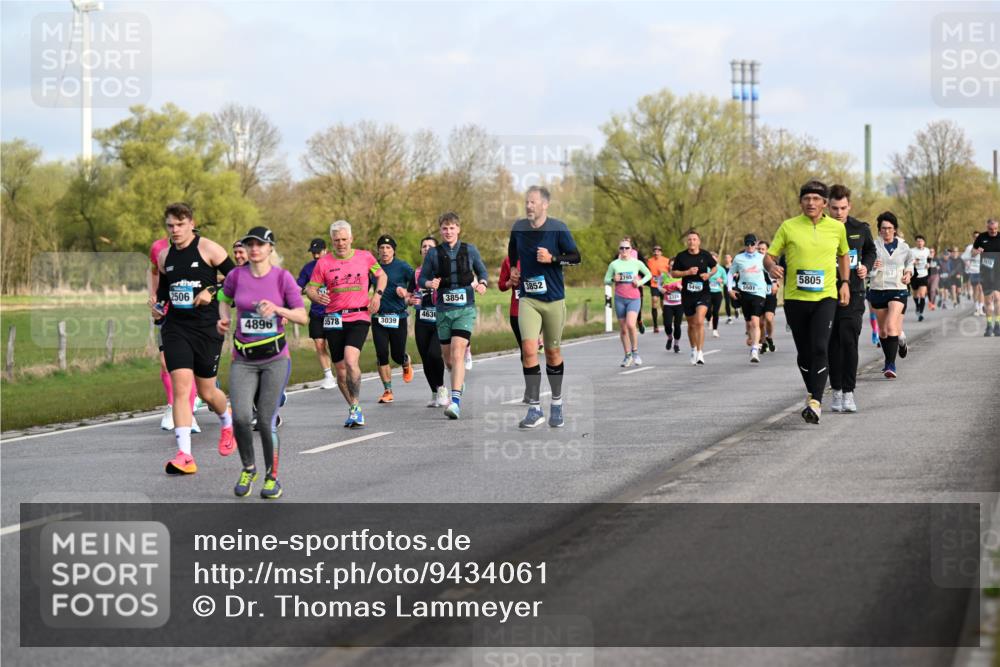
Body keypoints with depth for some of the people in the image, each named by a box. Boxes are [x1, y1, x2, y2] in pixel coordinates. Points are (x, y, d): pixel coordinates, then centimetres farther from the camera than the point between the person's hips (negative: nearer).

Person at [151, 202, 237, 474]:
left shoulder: (208, 249, -6)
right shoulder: (164, 256, 9)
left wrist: (212, 292, -16)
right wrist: (158, 305, 6)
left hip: (207, 328, -3)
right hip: (175, 327, 3)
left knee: (206, 392, 7)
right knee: (180, 387, -13)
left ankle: (228, 421, 44)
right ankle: (184, 455, -17)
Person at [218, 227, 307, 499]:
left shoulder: (283, 277, -5)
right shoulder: (236, 275, 0)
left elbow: (303, 317, -7)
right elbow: (225, 298, 21)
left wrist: (277, 309, -22)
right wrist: (224, 318, 1)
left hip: (275, 358, -1)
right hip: (243, 359, 1)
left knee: (266, 421, -5)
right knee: (241, 417, -14)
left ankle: (272, 477, 15)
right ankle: (248, 468, 12)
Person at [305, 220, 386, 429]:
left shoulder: (365, 257, 5)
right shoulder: (323, 263, 3)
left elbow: (381, 275, 21)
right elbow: (310, 288, 5)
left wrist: (378, 294, 4)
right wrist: (317, 296, -17)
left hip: (359, 317, -2)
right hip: (334, 320, 2)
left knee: (351, 359, -23)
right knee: (341, 368, 6)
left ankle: (355, 408, -15)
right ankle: (354, 410, 23)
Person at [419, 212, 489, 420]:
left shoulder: (469, 250, 4)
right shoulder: (433, 253, 4)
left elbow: (482, 271, 15)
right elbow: (422, 278, 8)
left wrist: (482, 284, -6)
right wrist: (430, 283, -14)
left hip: (465, 309, -2)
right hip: (443, 309, 2)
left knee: (457, 354, -18)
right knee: (447, 358, 11)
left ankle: (455, 401, -24)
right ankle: (460, 380, 45)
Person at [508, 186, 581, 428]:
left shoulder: (558, 228, -8)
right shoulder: (518, 227, 2)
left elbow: (576, 257, -4)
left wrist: (552, 258, -18)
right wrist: (513, 269, 13)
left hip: (554, 299, -1)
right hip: (528, 298, 1)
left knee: (553, 352, 8)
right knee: (528, 349, -14)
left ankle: (556, 404, 26)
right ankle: (534, 409, -10)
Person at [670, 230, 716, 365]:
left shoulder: (705, 255, -1)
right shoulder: (681, 256, -1)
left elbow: (714, 267, 15)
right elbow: (673, 273, 3)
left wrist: (709, 274, -6)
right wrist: (687, 272, -13)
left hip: (703, 293, -2)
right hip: (687, 294, 2)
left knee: (699, 321, -19)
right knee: (691, 324, 14)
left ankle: (700, 353, -18)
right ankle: (693, 349, 37)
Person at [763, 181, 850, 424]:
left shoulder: (837, 228, 5)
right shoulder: (788, 227, 1)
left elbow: (844, 255, 23)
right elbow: (769, 256, 4)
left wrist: (845, 283, 13)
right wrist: (772, 266, -19)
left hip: (826, 297, -1)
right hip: (795, 298, 1)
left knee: (820, 348, -17)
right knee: (804, 352, 8)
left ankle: (815, 403, -20)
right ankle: (812, 394, 30)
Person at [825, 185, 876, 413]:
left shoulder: (860, 229, 3)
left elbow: (870, 250, 21)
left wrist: (866, 267, 2)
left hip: (853, 293, 0)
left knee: (849, 341, -10)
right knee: (832, 343, 3)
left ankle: (849, 392, -5)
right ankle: (837, 391, 14)